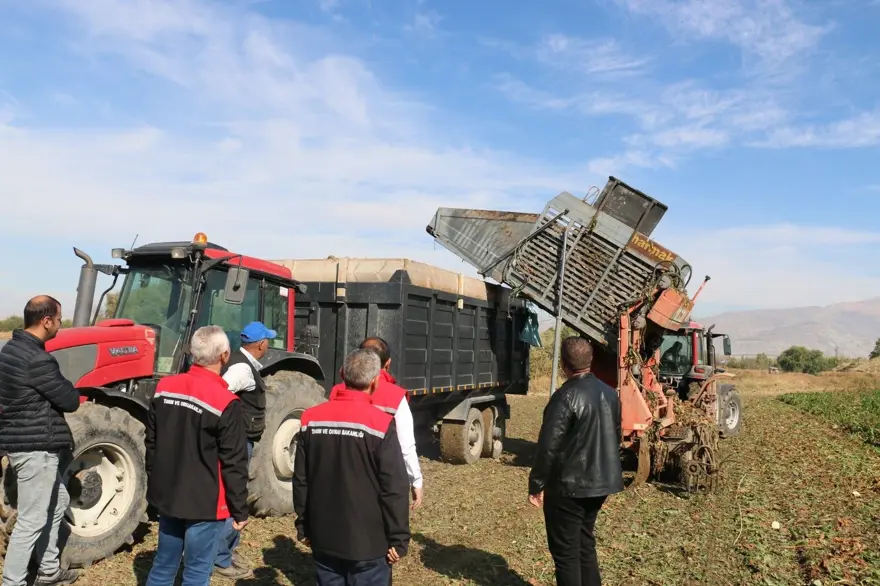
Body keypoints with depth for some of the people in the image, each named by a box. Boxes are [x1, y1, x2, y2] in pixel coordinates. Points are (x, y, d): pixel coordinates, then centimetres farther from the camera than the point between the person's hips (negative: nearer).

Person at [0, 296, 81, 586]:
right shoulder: (37, 360, -24)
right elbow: (70, 401, -15)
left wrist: (57, 388, 7)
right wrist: (67, 387, 3)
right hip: (35, 448, -11)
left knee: (57, 502, 21)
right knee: (31, 521, 0)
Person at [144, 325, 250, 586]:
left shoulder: (165, 387, -2)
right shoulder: (225, 402, -21)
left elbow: (152, 444, 9)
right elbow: (233, 464, -17)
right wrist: (240, 510, -6)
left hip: (168, 496, 6)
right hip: (206, 503, -6)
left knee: (163, 565, 20)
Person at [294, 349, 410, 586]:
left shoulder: (311, 418, -2)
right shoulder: (381, 424, -17)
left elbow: (301, 480, 5)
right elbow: (394, 488, -15)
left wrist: (303, 526, 16)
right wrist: (398, 538, -6)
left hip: (324, 537, 5)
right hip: (369, 541, -4)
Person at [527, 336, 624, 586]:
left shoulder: (565, 397, -21)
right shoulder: (610, 393, 4)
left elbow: (548, 446, -20)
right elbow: (615, 437, 15)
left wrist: (536, 484, -9)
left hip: (568, 486, -8)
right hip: (600, 483, 8)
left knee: (565, 551, 5)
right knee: (585, 544, 22)